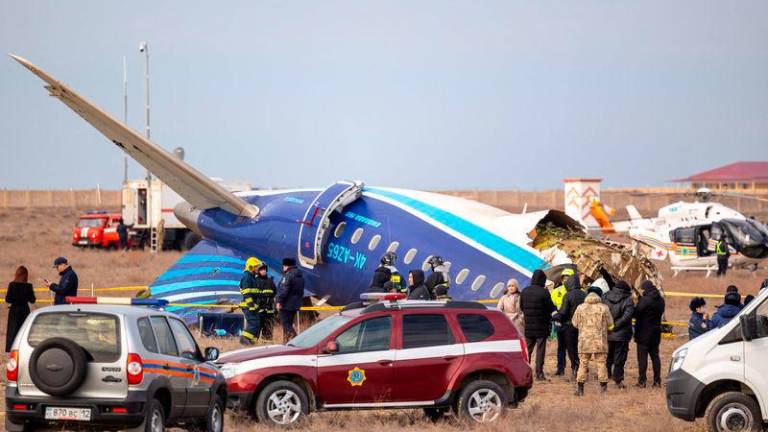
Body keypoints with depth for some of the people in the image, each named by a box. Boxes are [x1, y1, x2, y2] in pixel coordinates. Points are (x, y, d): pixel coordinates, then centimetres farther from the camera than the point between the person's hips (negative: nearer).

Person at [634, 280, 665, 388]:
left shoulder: (645, 300, -19)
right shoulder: (660, 300, 6)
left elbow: (636, 313, -17)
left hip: (644, 333, -7)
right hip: (656, 332, 7)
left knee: (642, 357, -1)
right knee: (655, 356, 12)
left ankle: (642, 381, -2)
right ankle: (657, 380, 11)